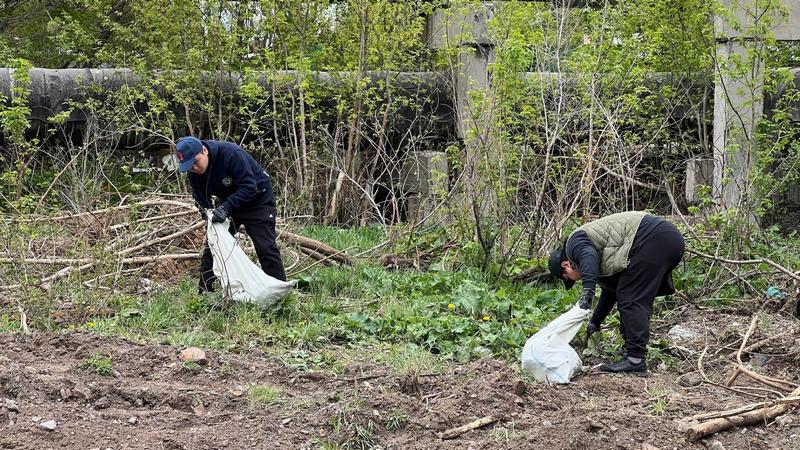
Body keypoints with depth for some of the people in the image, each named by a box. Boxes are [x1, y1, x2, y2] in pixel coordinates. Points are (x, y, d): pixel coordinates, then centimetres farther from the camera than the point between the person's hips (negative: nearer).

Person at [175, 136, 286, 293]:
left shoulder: (231, 153, -34)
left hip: (257, 200, -6)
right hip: (227, 202, 6)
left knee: (266, 248, -12)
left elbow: (249, 187, -34)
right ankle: (204, 293, 12)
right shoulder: (193, 171, -13)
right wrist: (207, 214, -22)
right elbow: (200, 198, -2)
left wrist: (225, 207, -40)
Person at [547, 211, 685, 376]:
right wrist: (595, 323, 47)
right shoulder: (603, 262, 30)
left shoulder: (574, 242, 3)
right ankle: (631, 351, 20)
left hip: (653, 238, -10)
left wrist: (587, 289, -31)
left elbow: (588, 256, -21)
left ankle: (635, 360, -13)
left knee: (631, 300, -9)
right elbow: (610, 289, 39)